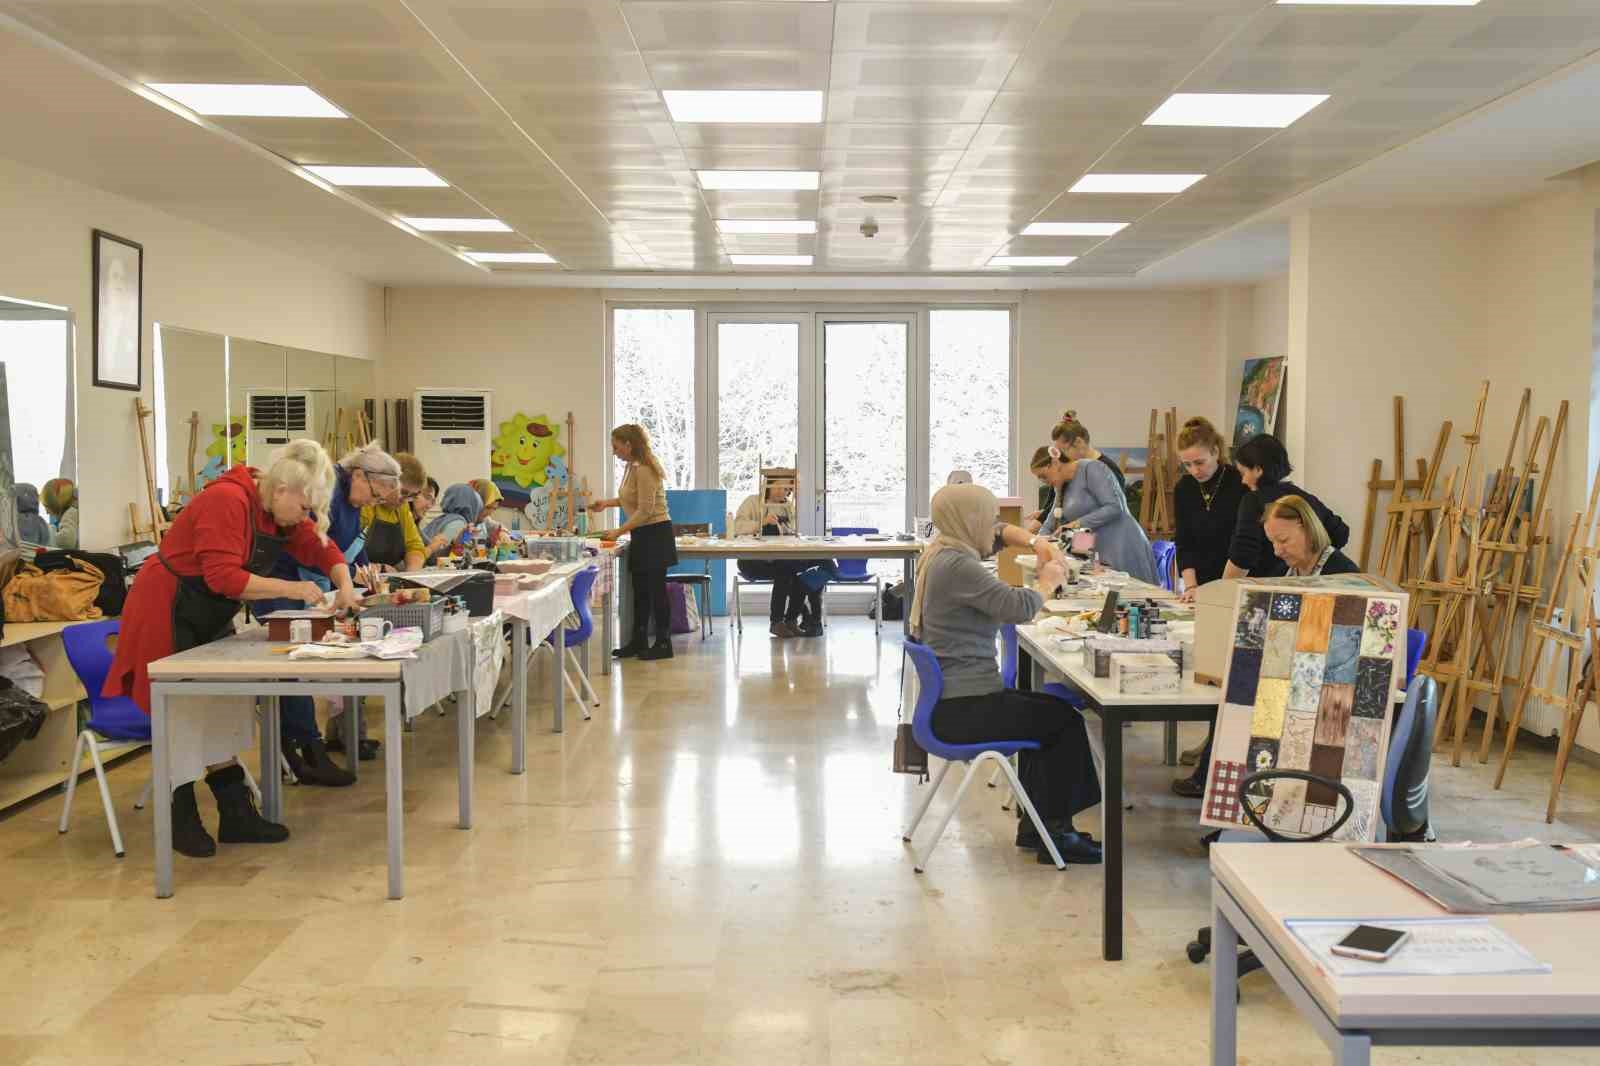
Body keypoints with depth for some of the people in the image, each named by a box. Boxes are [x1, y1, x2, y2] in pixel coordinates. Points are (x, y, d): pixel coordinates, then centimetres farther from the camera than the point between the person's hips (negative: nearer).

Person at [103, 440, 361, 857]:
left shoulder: (282, 512, 2)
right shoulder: (227, 501, -25)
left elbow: (320, 547, 11)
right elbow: (224, 577, -30)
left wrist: (344, 586, -7)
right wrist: (290, 589, -28)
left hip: (211, 620, 8)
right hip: (168, 615, -8)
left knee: (224, 712, 4)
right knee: (186, 718, -3)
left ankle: (237, 816, 8)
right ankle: (182, 822, 10)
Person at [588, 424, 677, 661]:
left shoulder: (643, 470, -20)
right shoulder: (633, 467, 9)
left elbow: (645, 510, -23)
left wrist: (619, 532, -22)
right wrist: (606, 503, 17)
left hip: (655, 534, -10)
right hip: (642, 536, 10)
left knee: (656, 589, -1)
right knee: (640, 590, 14)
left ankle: (663, 644, 8)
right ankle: (638, 642, 22)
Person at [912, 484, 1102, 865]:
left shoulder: (943, 550, 9)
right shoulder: (958, 566, -23)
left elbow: (998, 533, 25)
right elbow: (1020, 607, -26)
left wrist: (1036, 541, 6)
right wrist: (1049, 581, -6)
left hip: (951, 699, 11)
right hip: (962, 709, -11)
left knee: (1048, 710, 25)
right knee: (1066, 721, 3)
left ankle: (1034, 824, 29)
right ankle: (1055, 835, 14)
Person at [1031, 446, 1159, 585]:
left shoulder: (1090, 468, -9)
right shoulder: (1063, 487, 15)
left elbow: (1114, 507, -18)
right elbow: (1051, 524, 18)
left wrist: (1078, 524, -18)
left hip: (1122, 548, -8)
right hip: (1099, 553, 8)